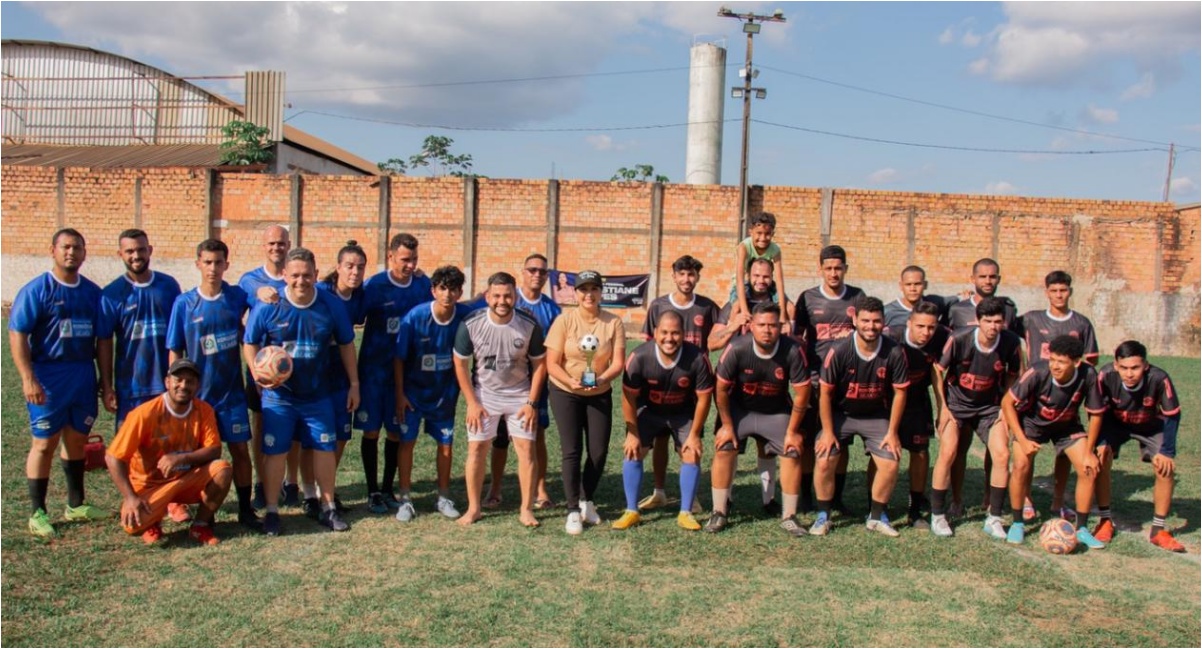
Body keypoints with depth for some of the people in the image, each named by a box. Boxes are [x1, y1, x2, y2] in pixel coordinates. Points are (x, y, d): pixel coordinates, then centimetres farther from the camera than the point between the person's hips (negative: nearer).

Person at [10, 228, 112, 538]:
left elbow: (103, 338, 11)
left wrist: (106, 379, 8)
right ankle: (37, 514, 10)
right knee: (44, 444, 1)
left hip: (84, 374, 5)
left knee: (77, 439, 14)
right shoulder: (36, 290, -7)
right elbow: (17, 334, -11)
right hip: (48, 376, -5)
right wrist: (28, 378, -18)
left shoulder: (92, 292, 7)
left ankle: (76, 505, 27)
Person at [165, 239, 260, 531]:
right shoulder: (184, 303, -4)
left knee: (240, 449, 4)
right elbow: (175, 352, 0)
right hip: (197, 394, -1)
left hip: (232, 391, 1)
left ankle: (246, 509, 16)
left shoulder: (238, 297, -1)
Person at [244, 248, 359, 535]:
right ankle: (272, 511, 18)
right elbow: (249, 343, -1)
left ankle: (328, 508, 20)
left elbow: (346, 344, 5)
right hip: (278, 395, -2)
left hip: (318, 395, 2)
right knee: (275, 451, 3)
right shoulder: (267, 307, -11)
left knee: (324, 448, 6)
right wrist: (257, 371, -21)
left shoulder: (331, 306, -6)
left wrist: (354, 384, 6)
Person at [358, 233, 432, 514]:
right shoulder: (374, 285, -10)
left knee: (396, 431, 9)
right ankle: (373, 491, 15)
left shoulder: (423, 284, -1)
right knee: (372, 430, 3)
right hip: (374, 368, -2)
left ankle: (388, 489, 22)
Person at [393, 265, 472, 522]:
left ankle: (444, 498, 22)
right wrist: (399, 394, -11)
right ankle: (405, 499, 12)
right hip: (413, 390, -2)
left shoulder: (465, 316, -17)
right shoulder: (415, 316, -20)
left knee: (446, 443, 7)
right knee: (407, 441, 0)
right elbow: (399, 357, -12)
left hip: (445, 391, 2)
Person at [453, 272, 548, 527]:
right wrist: (471, 403, -7)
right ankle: (473, 508, 14)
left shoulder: (530, 325, -16)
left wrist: (531, 403, -7)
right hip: (483, 395, 0)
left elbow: (539, 364, -4)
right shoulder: (471, 324, -17)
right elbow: (460, 365, -6)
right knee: (476, 448, 0)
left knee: (527, 448, -2)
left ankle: (526, 509, 10)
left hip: (520, 396, 0)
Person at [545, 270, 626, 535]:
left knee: (599, 451, 4)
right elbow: (552, 364, -12)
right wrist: (571, 381, -29)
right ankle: (573, 511, 5)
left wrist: (602, 379, -29)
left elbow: (618, 362, -10)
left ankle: (586, 501, 27)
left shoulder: (613, 322, -7)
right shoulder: (564, 321, -11)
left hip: (600, 394, 2)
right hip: (565, 393, -2)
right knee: (572, 451, -5)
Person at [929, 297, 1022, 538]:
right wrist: (943, 407, -10)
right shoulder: (959, 340, -22)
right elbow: (938, 370, -9)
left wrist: (1005, 407, -1)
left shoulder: (1011, 343, -15)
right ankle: (937, 515, 1)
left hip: (989, 406, 2)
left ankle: (994, 518, 5)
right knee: (948, 453, -15)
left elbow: (1012, 376, 3)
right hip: (956, 403, -2)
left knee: (1002, 454, -11)